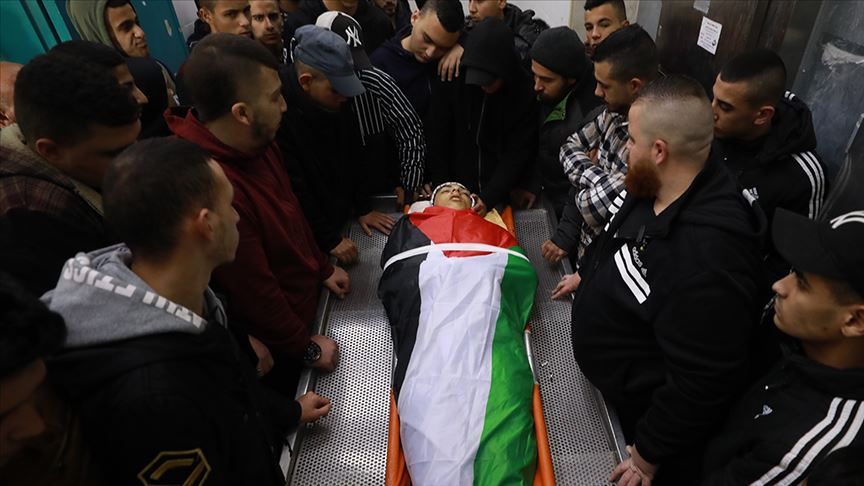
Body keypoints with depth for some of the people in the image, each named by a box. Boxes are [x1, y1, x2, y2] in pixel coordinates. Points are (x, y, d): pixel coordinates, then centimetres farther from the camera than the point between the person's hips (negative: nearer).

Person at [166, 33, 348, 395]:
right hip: (275, 350, -7)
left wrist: (323, 268, 11)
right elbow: (254, 294, -27)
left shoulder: (257, 144, -11)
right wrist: (307, 349, -14)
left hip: (305, 302, 7)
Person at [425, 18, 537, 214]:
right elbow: (437, 139, -5)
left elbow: (519, 152, -11)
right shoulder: (451, 80, -11)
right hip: (456, 190, 1)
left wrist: (489, 197, -20)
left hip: (502, 196, 0)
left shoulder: (525, 92, -13)